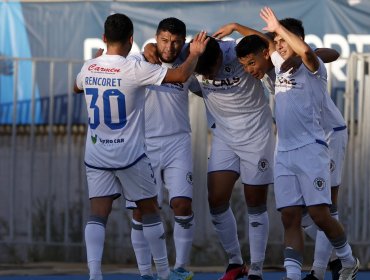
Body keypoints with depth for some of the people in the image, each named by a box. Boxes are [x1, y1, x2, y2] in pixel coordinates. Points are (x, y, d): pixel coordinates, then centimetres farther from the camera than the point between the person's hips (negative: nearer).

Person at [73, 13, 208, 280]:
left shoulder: (88, 68, 0)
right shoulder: (134, 69, -16)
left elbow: (77, 87, 24)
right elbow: (181, 75, -16)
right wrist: (195, 54, 2)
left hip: (96, 155, 3)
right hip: (130, 156, -3)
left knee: (97, 214, -2)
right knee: (150, 211, 13)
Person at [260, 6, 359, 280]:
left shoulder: (313, 68, -5)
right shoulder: (280, 64, 15)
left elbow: (305, 50, -28)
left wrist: (278, 27, -19)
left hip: (310, 149, -7)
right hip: (284, 152, 7)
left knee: (319, 214, -9)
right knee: (290, 218, -1)